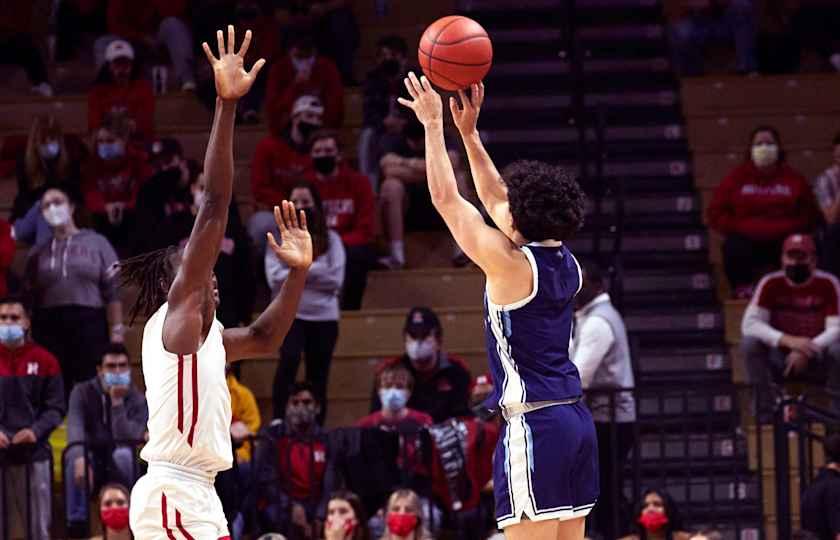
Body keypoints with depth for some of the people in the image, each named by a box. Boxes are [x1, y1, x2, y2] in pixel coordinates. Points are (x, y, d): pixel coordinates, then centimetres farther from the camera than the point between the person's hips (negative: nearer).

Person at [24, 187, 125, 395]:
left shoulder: (96, 243, 9)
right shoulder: (38, 252, 15)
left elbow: (112, 292, 3)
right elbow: (29, 297, 10)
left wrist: (117, 332, -7)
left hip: (90, 324, -2)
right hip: (49, 328, 2)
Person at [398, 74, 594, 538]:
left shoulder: (511, 264, -11)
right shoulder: (564, 262, 11)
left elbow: (446, 198, -4)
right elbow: (492, 196, 23)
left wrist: (433, 123, 5)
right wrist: (469, 132, 25)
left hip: (533, 424, -8)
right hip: (575, 417, 9)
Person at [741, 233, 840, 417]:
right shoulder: (771, 283, -6)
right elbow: (750, 324, -17)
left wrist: (806, 352, -31)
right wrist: (787, 340, -32)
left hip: (817, 360, -1)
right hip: (780, 358, 1)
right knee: (750, 342, -27)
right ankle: (765, 414, -24)